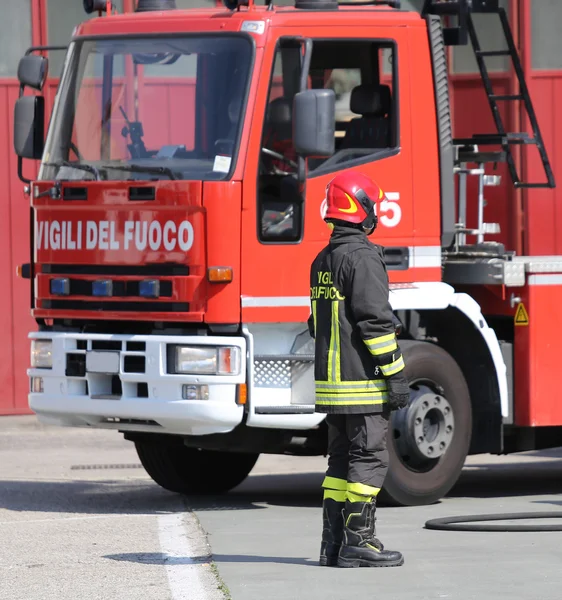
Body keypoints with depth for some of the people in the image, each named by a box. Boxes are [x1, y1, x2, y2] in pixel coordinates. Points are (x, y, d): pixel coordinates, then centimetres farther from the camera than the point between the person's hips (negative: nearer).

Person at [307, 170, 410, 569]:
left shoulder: (323, 261, 16)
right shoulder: (363, 257, -14)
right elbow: (376, 319, -19)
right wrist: (396, 375, -17)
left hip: (331, 383, 9)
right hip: (363, 383, -9)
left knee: (342, 458, 12)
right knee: (369, 459, -5)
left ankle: (333, 543, 11)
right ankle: (358, 542, -6)